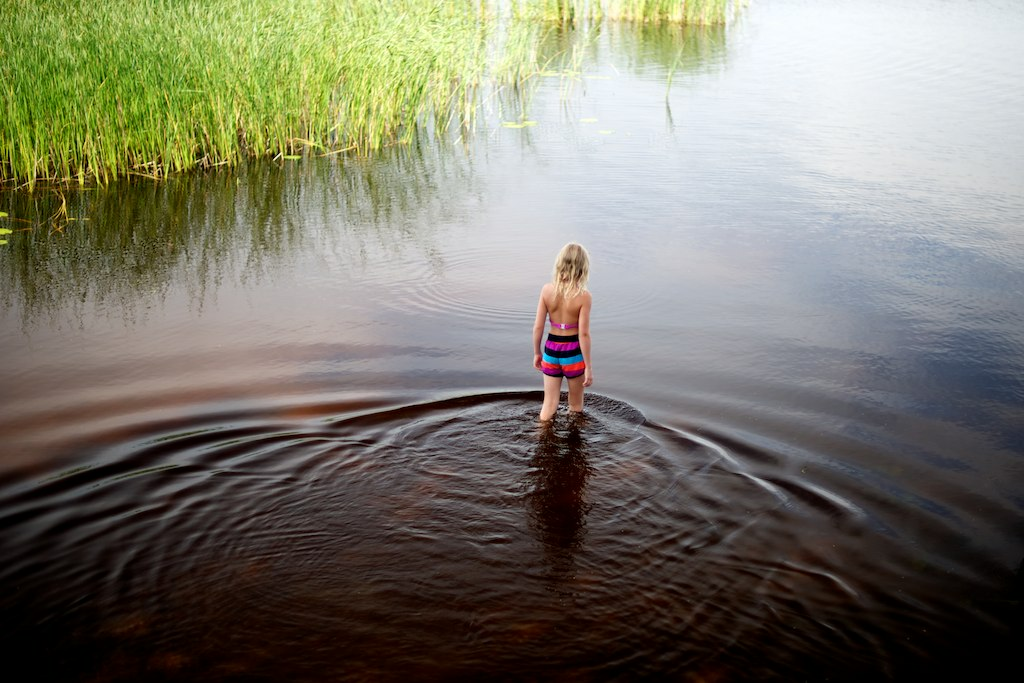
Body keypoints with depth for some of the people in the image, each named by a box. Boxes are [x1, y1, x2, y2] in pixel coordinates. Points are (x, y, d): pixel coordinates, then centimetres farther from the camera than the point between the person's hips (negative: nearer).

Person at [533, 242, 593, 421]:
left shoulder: (547, 290, -8)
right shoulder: (583, 296, -17)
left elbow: (538, 327, -5)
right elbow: (583, 334, -16)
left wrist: (537, 353, 11)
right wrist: (588, 366, -8)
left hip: (550, 351, 3)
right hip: (573, 353, -3)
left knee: (549, 404, 15)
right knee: (576, 406, 19)